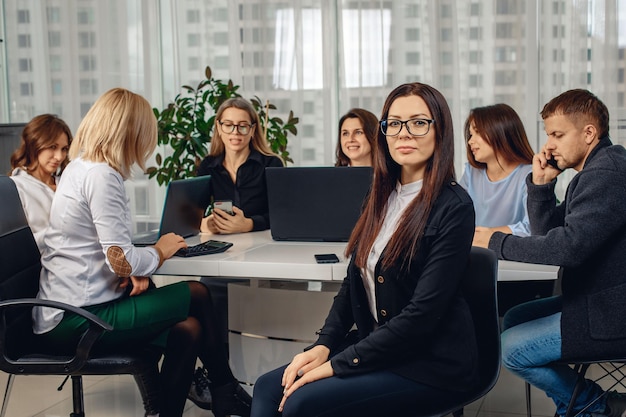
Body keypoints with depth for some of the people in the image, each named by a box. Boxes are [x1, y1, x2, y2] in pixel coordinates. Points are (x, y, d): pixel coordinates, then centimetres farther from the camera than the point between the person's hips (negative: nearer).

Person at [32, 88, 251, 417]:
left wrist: (133, 270, 1)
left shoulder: (79, 167, 12)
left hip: (63, 315, 9)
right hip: (76, 320, -9)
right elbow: (122, 262, -22)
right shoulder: (101, 175, -18)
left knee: (188, 329, 5)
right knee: (196, 295, -1)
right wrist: (159, 252, -2)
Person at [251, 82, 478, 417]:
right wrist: (324, 345, -4)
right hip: (376, 343, 7)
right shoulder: (383, 197, 8)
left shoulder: (453, 208, -16)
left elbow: (423, 313, -21)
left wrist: (339, 364, -20)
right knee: (269, 387, -7)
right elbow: (355, 280, 11)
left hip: (430, 362, -7)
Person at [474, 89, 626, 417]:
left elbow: (569, 245, -29)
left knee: (511, 348, -10)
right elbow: (546, 230, 15)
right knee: (513, 320, 16)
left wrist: (498, 243, -19)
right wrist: (541, 182, 0)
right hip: (596, 299, 11)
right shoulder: (596, 169, 12)